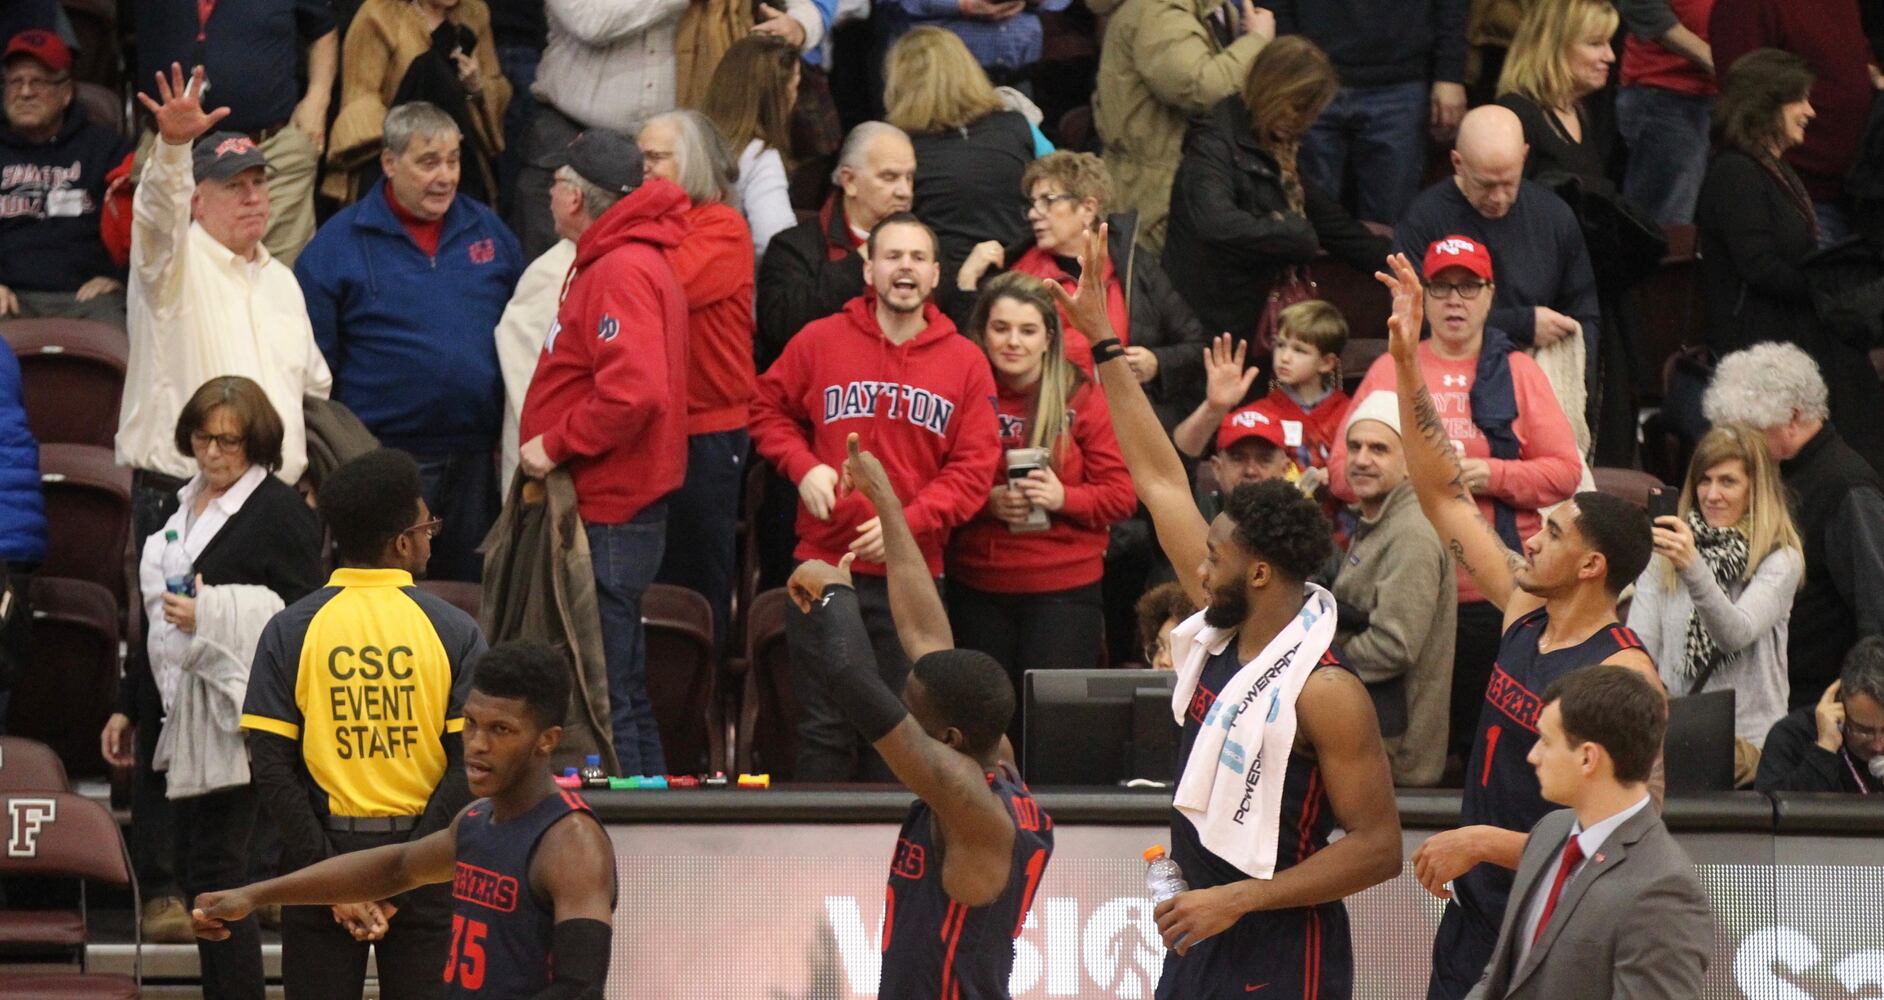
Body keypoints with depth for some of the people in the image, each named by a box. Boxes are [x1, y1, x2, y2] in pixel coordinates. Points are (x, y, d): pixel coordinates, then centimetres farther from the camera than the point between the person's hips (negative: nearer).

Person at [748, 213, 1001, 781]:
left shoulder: (964, 362, 2)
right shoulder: (819, 342, 2)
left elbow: (975, 467, -1)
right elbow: (768, 409, 14)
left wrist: (909, 522, -15)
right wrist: (803, 466, -5)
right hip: (824, 565, 0)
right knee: (823, 727, 2)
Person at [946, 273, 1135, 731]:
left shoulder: (1082, 399, -1)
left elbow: (1122, 495, -2)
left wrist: (1063, 497, -18)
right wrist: (987, 502, -15)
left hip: (1064, 590, -2)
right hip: (978, 589, 2)